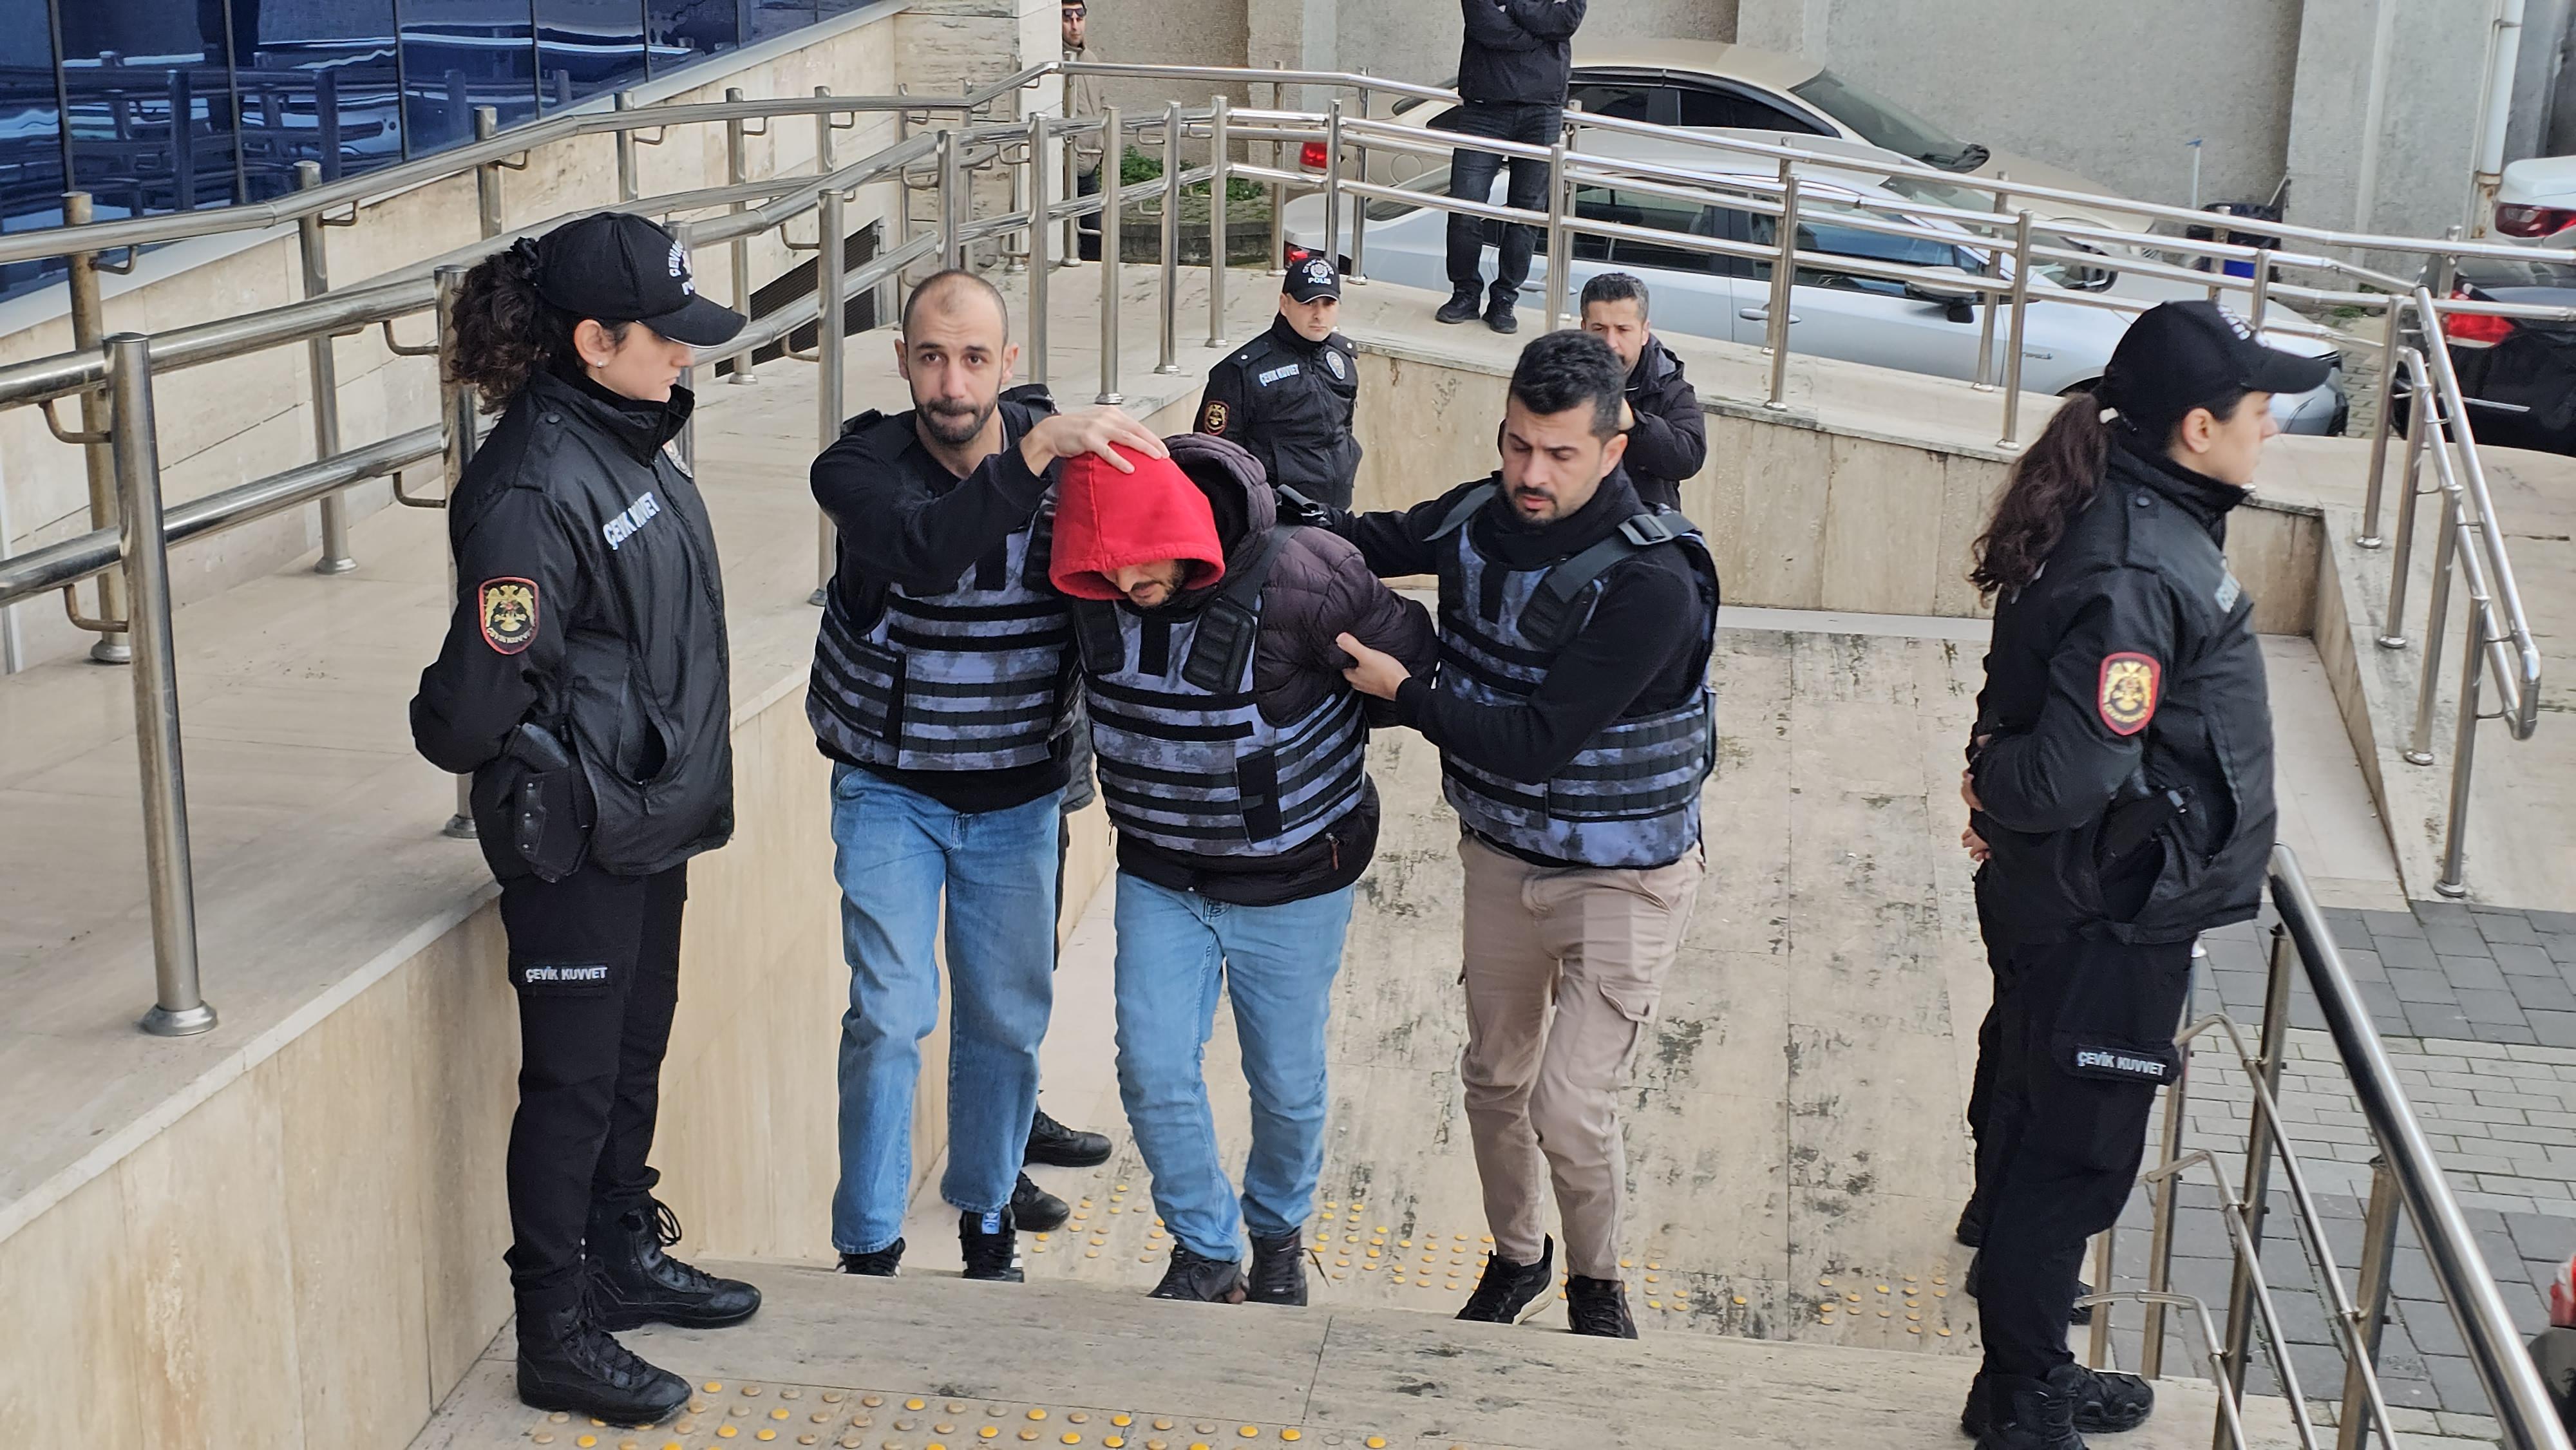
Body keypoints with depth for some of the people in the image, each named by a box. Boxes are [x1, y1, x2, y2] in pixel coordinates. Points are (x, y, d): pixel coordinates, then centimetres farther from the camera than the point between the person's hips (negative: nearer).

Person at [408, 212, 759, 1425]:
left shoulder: (632, 436, 5)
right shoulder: (533, 485, -25)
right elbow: (485, 684, -25)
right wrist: (540, 774, -5)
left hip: (652, 817, 9)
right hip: (574, 837, -9)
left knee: (635, 1056, 21)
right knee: (572, 1082, 3)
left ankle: (625, 1259, 39)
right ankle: (557, 1337, 15)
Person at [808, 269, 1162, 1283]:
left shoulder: (1064, 449, -7)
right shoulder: (862, 465, -16)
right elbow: (923, 552, -38)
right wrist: (1034, 454, -45)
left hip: (1019, 791, 3)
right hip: (890, 789, -2)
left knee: (1009, 1015, 12)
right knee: (890, 1015, -8)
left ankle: (985, 1206, 34)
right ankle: (867, 1244, 8)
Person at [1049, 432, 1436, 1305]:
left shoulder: (1295, 577, -29)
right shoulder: (1092, 583, -15)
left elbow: (1411, 655, -11)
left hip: (1293, 881, -3)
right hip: (1158, 878, 3)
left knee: (1287, 1084, 11)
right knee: (1154, 1075, -1)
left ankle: (1279, 1233, 39)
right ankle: (1207, 1251, 22)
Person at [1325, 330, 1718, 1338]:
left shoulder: (1653, 582, -28)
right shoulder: (1475, 519, -8)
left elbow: (1537, 741, -29)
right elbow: (1368, 540, 13)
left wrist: (1403, 692, -22)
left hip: (1623, 877, -6)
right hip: (1501, 856, 6)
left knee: (1570, 1109, -9)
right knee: (1494, 1078, 18)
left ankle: (1598, 1282, 20)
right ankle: (1515, 1256, 43)